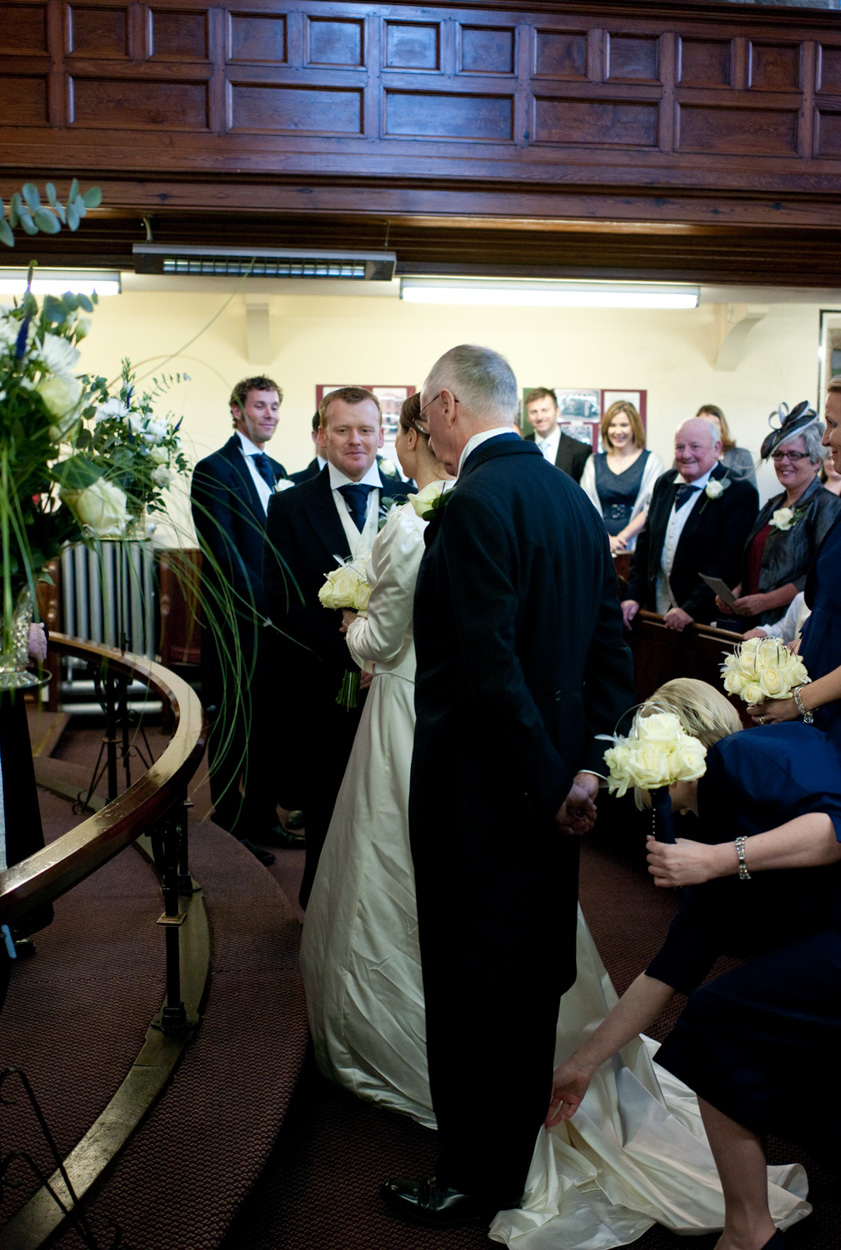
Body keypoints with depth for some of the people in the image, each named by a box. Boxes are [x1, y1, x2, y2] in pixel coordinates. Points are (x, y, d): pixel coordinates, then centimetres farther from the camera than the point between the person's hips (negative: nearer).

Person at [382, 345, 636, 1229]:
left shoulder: (476, 503, -20)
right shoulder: (571, 496, 7)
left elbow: (488, 667, -25)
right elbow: (608, 645, 6)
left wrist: (545, 780, -15)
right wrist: (587, 765, 4)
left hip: (479, 788, -9)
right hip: (548, 782, 9)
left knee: (469, 985, 7)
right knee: (531, 970, 21)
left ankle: (475, 1179, 25)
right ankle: (519, 1148, 40)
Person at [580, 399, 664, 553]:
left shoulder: (651, 461, 4)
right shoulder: (594, 462, 12)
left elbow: (652, 508, -5)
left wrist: (622, 537, -12)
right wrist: (606, 539, -10)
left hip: (636, 546, -2)